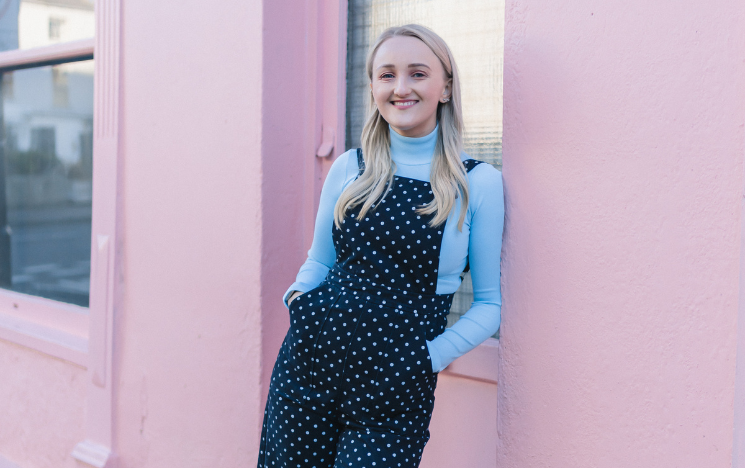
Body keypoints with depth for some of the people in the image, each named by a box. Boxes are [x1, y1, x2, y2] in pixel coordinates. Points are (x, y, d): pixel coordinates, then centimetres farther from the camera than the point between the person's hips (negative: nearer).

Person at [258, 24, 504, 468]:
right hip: (310, 361, 3)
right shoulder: (350, 168, 6)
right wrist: (298, 296, -2)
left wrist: (431, 356, -10)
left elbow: (491, 302, 1)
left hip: (395, 389, -2)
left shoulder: (480, 183, -3)